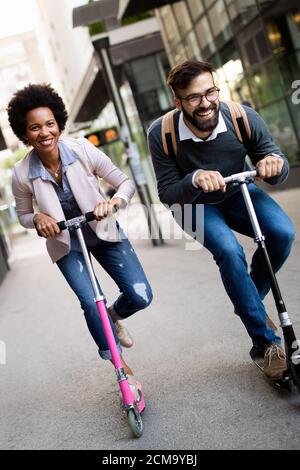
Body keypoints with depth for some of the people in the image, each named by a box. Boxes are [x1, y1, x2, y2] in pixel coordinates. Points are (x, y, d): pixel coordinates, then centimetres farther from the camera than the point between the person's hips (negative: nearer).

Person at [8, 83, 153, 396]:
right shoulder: (22, 174, -17)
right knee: (90, 304, -16)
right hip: (66, 245, 0)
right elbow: (23, 215, 1)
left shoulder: (82, 150, -19)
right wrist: (38, 219, -21)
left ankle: (114, 315, 31)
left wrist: (114, 201, -33)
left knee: (140, 296, -8)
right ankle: (123, 368, 8)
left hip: (103, 233, 1)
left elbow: (126, 183, -11)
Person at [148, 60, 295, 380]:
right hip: (195, 205, -2)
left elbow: (277, 169, -12)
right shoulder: (161, 134, -25)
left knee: (282, 232, -24)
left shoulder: (243, 118, -23)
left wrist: (275, 162, -38)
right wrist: (195, 180, -40)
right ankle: (266, 343, -14)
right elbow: (167, 193, -19)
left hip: (238, 193, 2)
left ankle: (249, 302, 3)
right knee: (229, 251, -29)